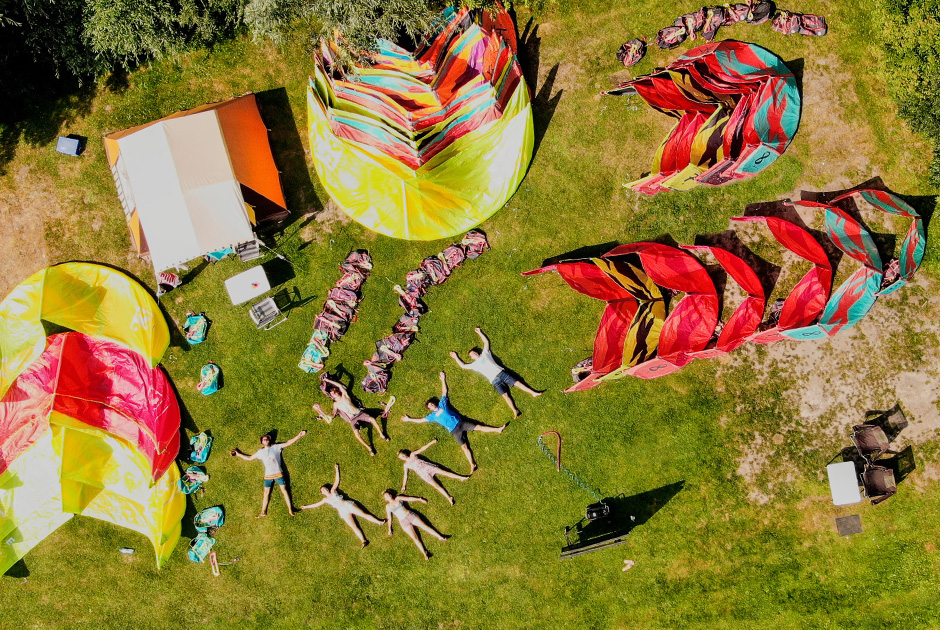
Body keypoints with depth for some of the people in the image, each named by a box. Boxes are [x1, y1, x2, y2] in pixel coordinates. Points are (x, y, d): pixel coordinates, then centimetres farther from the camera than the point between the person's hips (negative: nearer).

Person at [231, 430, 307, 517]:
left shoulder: (276, 447, 5)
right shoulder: (260, 452, 12)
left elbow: (288, 443, -2)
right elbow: (249, 458, 21)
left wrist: (299, 436, -11)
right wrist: (238, 454, 20)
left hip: (278, 473, -2)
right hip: (268, 476, 2)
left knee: (284, 490, -1)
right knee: (266, 493, 6)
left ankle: (290, 509, 3)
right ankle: (263, 512, 15)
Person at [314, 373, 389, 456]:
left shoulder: (345, 396, 18)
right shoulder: (336, 404, 19)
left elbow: (340, 386, 6)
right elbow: (333, 415, 12)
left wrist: (328, 380, 8)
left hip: (359, 413, 1)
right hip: (352, 419, -1)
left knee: (372, 419, -28)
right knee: (356, 432, -32)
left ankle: (382, 435, -10)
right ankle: (369, 448, -26)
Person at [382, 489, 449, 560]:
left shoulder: (398, 498, 13)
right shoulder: (388, 506, 11)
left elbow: (409, 498, 15)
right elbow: (389, 517, 11)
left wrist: (419, 499, 11)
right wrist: (389, 529, 3)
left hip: (410, 515, 2)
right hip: (403, 522, -2)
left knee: (425, 526, -11)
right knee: (414, 537, -13)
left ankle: (440, 537, -14)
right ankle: (425, 554, -22)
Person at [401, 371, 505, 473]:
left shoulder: (442, 404, 13)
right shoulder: (432, 416, 11)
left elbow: (444, 392, 19)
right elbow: (420, 420, 17)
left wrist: (443, 380, 20)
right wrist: (409, 419, 21)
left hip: (460, 422, 1)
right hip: (454, 431, -1)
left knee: (479, 427, -9)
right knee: (464, 446, -12)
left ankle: (498, 429, -13)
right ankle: (472, 464, -20)